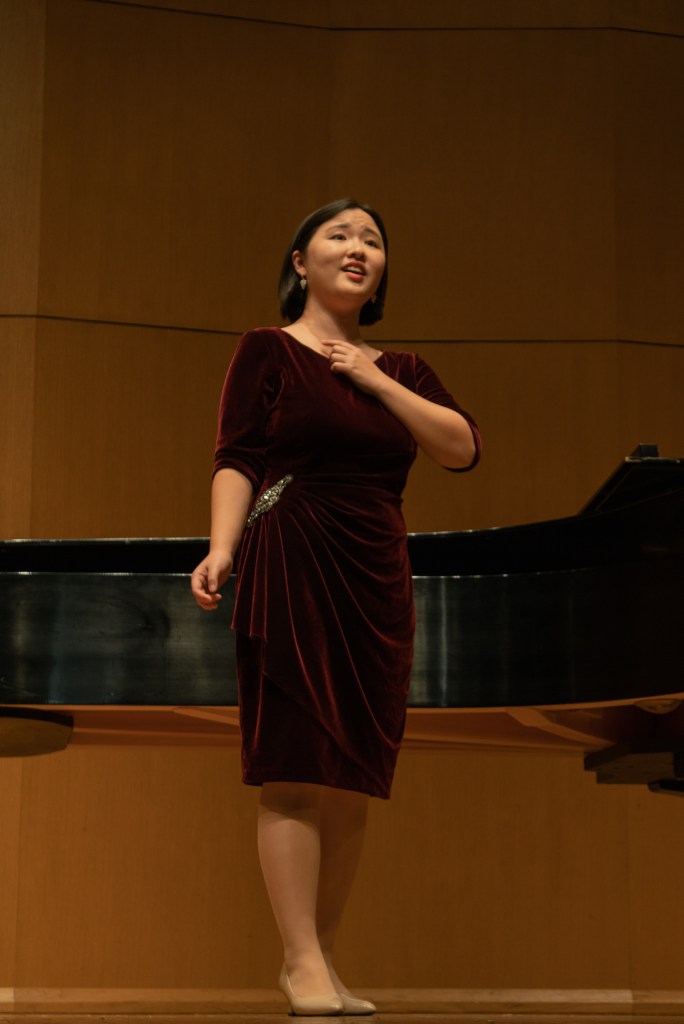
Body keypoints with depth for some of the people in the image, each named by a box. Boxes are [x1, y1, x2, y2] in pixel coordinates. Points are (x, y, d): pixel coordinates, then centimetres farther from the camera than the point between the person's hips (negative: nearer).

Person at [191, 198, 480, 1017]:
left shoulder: (400, 369, 18)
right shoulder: (268, 349, 4)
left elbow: (462, 448, 4)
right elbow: (236, 459, -5)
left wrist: (374, 379, -1)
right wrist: (221, 549, -21)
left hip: (376, 582, 6)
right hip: (291, 571, -5)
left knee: (356, 780, 3)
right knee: (298, 769, -9)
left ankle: (316, 958, 9)